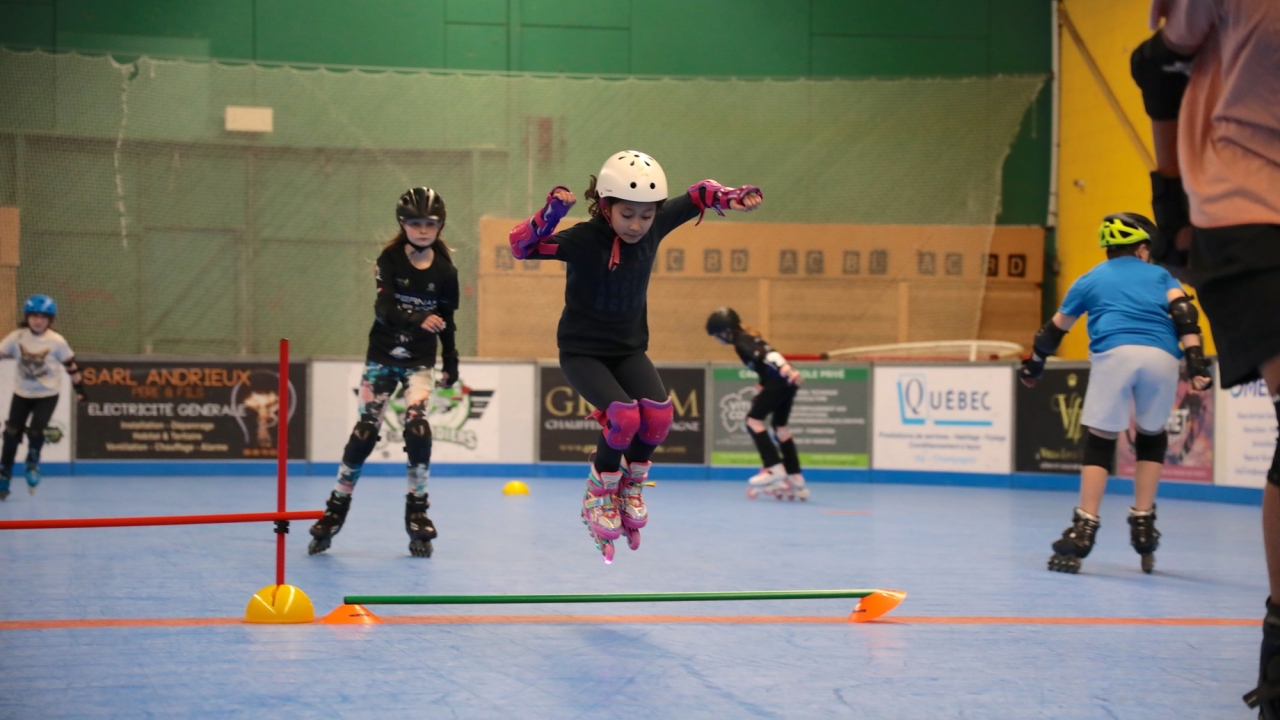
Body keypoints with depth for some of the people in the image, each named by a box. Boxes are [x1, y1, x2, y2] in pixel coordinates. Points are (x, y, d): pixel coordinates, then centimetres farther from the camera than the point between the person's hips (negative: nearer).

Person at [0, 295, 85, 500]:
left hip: (47, 394, -2)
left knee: (35, 431, -16)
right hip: (22, 393, 2)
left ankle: (32, 466, 14)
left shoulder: (57, 341, -12)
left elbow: (71, 365, -4)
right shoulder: (17, 337, -9)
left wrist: (79, 389, 0)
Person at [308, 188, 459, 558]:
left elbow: (446, 319, 9)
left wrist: (451, 361, 11)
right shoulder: (389, 260, -8)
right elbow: (384, 308, -21)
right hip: (382, 357, 0)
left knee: (416, 423, -18)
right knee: (366, 429, -3)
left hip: (420, 361, 0)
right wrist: (417, 319, -38)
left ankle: (417, 512, -6)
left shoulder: (445, 270, -2)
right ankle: (336, 508, 8)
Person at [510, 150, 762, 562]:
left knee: (658, 413, -22)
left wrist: (731, 198, -16)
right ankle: (598, 497, -1)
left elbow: (697, 197, 4)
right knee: (624, 416, -28)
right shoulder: (582, 240, -23)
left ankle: (632, 484, 7)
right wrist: (550, 214, -49)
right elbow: (522, 246, -32)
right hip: (582, 351, -5)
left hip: (629, 348, 5)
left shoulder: (654, 228, -9)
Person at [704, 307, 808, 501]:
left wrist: (786, 369, -38)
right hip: (786, 383, 10)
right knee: (779, 426, 17)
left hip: (778, 381, -10)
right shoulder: (747, 337, 20)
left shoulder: (742, 342, -9)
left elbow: (767, 354, -24)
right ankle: (796, 480, 18)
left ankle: (775, 469, -9)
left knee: (754, 419, -6)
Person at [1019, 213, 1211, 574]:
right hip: (1161, 356, 1)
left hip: (1115, 353, -1)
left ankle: (1084, 530, -6)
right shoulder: (1160, 275, 27)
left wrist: (1033, 364, 49)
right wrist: (1196, 359, -2)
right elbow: (1183, 313, 7)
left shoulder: (1090, 279, 28)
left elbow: (1056, 329, 35)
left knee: (1100, 440, 5)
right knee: (1151, 436, 20)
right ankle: (1143, 525, 17)